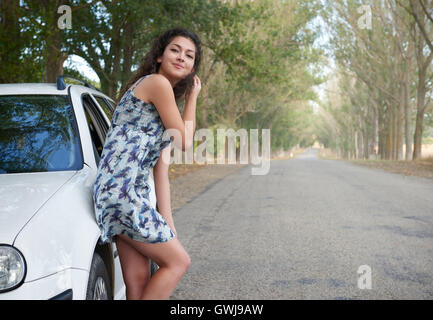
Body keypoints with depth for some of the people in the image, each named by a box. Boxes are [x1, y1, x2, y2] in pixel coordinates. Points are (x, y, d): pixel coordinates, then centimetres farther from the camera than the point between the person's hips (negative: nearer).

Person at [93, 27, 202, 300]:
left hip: (136, 194, 9)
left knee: (138, 282, 7)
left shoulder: (166, 101, 23)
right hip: (120, 190, -9)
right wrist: (192, 98, 10)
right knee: (178, 261, -4)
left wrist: (167, 222, 13)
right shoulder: (156, 83, -6)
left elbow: (161, 170, 19)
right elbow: (185, 142, -4)